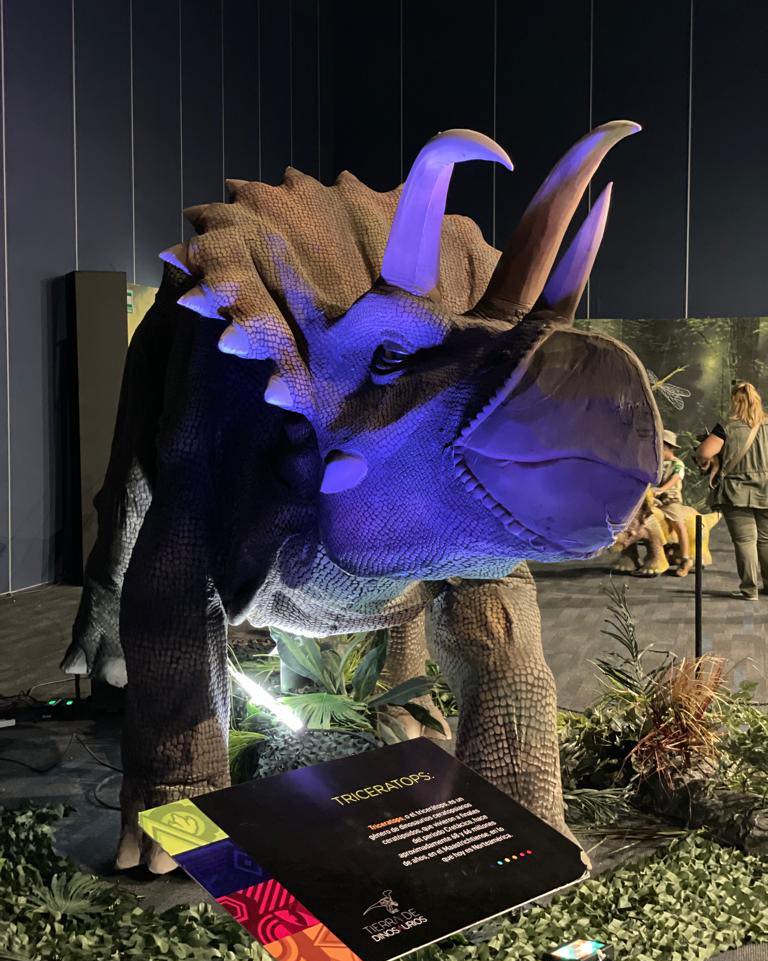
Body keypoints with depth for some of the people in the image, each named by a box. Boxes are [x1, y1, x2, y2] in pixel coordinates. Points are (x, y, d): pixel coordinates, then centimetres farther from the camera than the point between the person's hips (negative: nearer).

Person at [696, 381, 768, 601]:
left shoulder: (727, 428, -10)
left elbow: (703, 452, -17)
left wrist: (705, 461, 4)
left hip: (737, 493, -3)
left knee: (744, 539, 1)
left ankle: (749, 588, 3)